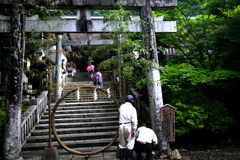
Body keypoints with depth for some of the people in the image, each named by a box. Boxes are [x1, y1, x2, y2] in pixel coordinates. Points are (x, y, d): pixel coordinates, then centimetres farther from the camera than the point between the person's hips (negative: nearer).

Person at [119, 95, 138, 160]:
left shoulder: (121, 107, 11)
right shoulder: (132, 108, 2)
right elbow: (134, 120, -8)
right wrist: (134, 130, -8)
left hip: (121, 126, 3)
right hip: (129, 125, -3)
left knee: (121, 144, 12)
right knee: (130, 144, 4)